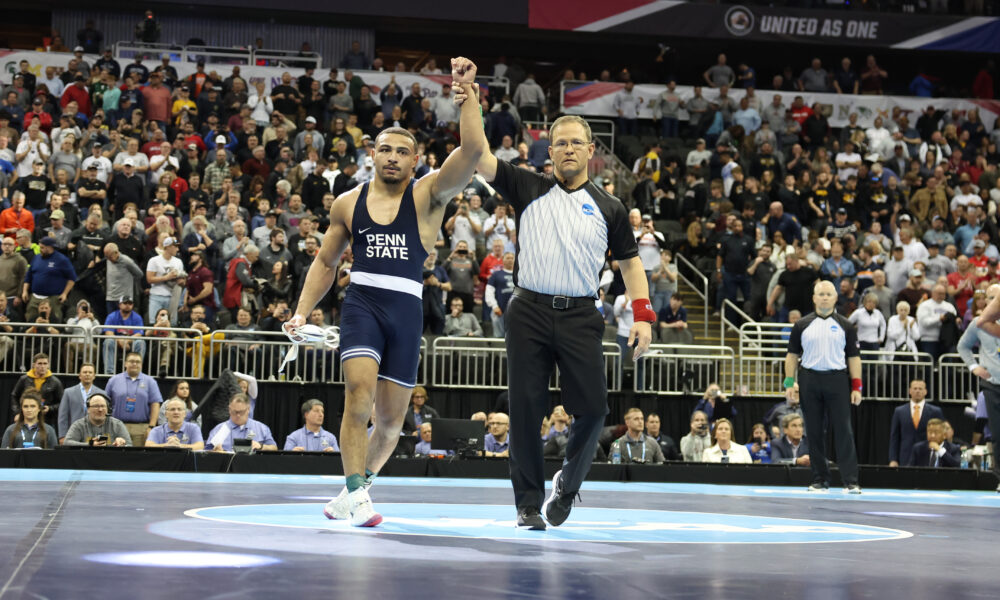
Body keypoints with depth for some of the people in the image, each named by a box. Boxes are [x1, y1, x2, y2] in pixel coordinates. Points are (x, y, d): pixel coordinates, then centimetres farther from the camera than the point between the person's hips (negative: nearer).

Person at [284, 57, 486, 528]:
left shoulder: (428, 195, 5)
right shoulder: (348, 204, 11)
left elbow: (472, 150, -11)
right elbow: (325, 263, 21)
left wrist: (466, 92, -17)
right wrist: (302, 312, 11)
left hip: (406, 309, 0)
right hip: (361, 301, 0)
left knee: (390, 422, 5)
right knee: (360, 392, -24)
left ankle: (353, 490, 29)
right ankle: (356, 493, -16)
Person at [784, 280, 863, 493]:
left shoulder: (845, 326, 7)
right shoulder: (802, 325, 9)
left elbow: (854, 356, 6)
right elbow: (792, 354, 10)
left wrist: (856, 386, -2)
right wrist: (789, 383, 0)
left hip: (837, 379, -1)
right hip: (809, 381, 1)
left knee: (843, 431, -5)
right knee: (814, 432, 4)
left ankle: (851, 481, -5)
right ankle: (820, 480, 11)